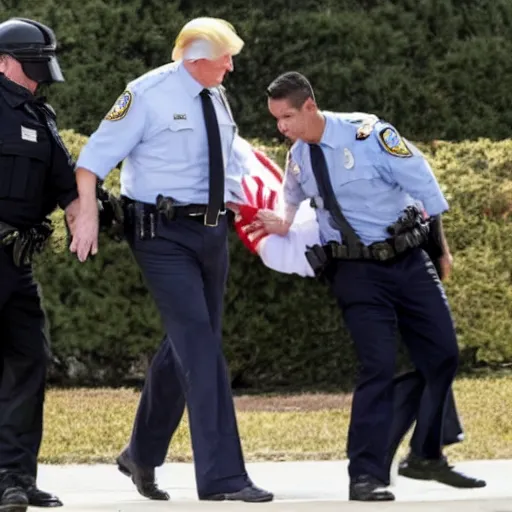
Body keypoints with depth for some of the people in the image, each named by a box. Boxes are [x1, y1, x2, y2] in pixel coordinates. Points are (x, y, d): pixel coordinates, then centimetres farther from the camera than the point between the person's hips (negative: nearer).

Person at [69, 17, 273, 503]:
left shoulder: (216, 99, 11)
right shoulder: (147, 95, -11)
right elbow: (95, 155, -11)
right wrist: (87, 214, -21)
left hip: (211, 231, 8)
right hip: (162, 233, -8)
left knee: (186, 344, 15)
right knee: (198, 342, -14)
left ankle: (142, 455, 33)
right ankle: (221, 476, -15)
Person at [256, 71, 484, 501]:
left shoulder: (368, 135, -15)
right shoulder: (297, 160, 0)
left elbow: (424, 185, -7)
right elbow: (294, 201, 25)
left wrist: (442, 247, 0)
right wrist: (284, 226, 4)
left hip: (409, 260, 0)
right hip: (357, 272, 0)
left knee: (443, 355, 5)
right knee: (379, 367, -13)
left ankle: (429, 456, 23)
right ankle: (366, 475, -10)